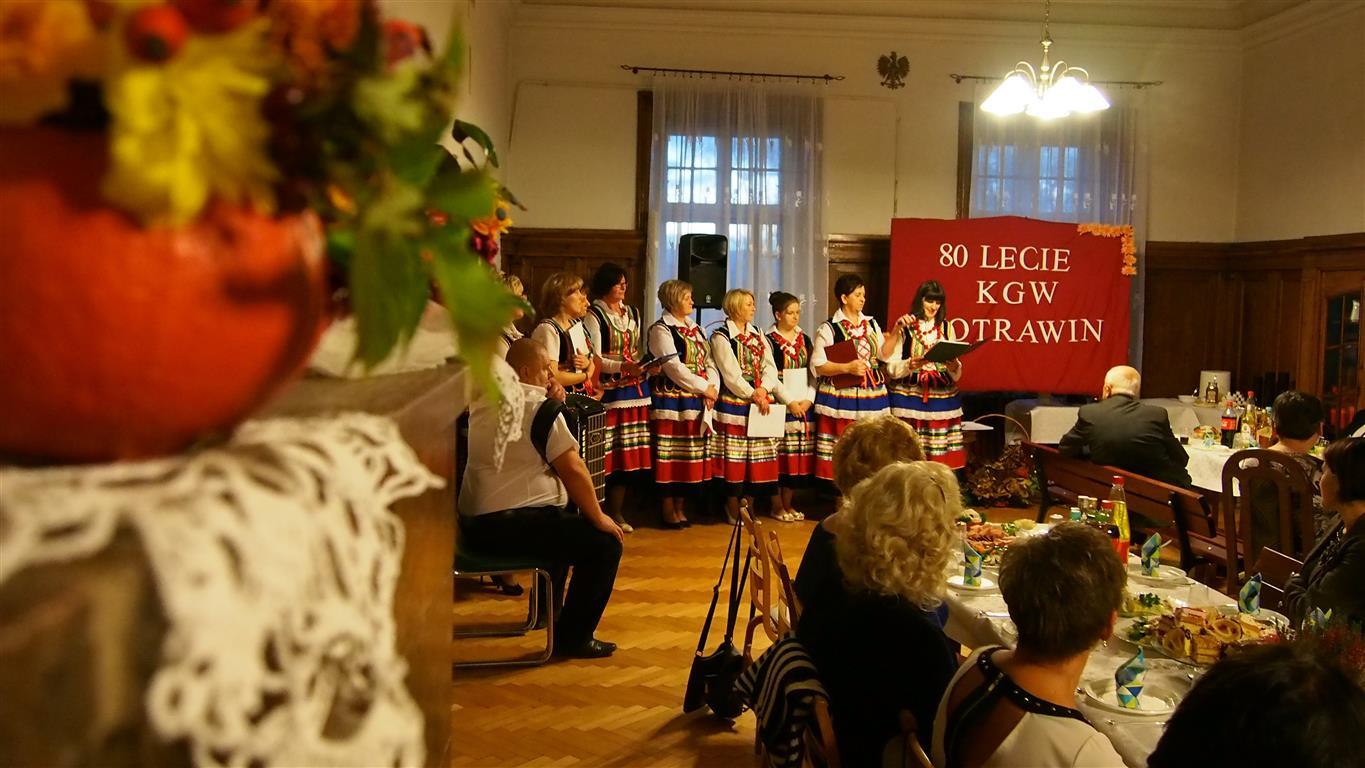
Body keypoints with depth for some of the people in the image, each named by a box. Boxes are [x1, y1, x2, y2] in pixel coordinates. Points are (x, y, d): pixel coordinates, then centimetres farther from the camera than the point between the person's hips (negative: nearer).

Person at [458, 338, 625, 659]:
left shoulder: (483, 401, 13)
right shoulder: (539, 405, -11)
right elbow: (572, 468, -15)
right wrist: (598, 517, -5)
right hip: (512, 524, -10)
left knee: (564, 522, 33)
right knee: (605, 543, -5)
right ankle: (573, 638, 1)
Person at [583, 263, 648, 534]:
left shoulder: (633, 312, 16)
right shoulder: (594, 315, -3)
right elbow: (594, 358, -10)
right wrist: (625, 366, -21)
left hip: (635, 389, 6)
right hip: (609, 390, -6)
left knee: (629, 452, 5)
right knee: (609, 451, -7)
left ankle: (617, 511, 14)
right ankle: (602, 512, 2)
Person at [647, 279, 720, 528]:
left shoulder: (696, 330, 18)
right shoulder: (661, 329, -6)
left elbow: (710, 363, 14)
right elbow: (674, 368, -15)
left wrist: (713, 388, -4)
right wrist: (704, 388, -12)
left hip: (698, 402, 7)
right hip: (672, 401, -7)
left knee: (691, 456, 8)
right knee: (671, 455, -4)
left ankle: (680, 507, 17)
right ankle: (668, 510, 4)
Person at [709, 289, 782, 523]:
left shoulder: (758, 334, 16)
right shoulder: (721, 337, -4)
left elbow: (770, 366, 8)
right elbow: (730, 374, -12)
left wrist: (763, 389, -10)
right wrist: (753, 395, -14)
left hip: (761, 403, 6)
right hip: (734, 403, -6)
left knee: (756, 455, 7)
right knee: (734, 456, -4)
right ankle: (732, 506, 6)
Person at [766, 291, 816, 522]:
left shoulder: (804, 339, 13)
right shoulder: (769, 340, -4)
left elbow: (813, 372, 11)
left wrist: (809, 399, -3)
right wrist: (790, 402, -15)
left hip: (805, 405, 5)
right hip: (779, 405, -5)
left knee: (799, 456, 6)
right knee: (779, 455, -4)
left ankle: (788, 503, 16)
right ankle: (777, 505, 7)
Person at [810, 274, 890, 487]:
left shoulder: (871, 324, 14)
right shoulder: (828, 329, -4)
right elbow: (817, 366, -8)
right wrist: (847, 368, -18)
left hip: (872, 394, 5)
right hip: (841, 396, -5)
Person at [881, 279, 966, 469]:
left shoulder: (945, 327, 12)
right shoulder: (904, 327, 1)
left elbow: (956, 372, 10)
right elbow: (892, 367, -5)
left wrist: (954, 367, -12)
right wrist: (909, 365, -23)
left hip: (941, 395, 3)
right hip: (910, 395, -3)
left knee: (940, 452, 0)